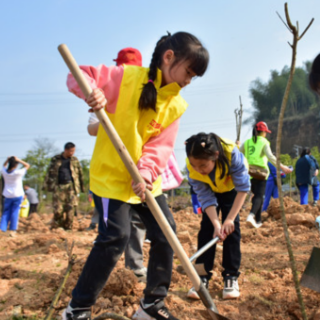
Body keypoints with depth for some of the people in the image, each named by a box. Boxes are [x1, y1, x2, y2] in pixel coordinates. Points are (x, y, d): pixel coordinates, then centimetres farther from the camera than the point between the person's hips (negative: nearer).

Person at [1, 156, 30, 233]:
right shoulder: (18, 172, -17)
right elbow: (27, 165, -5)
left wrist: (7, 160, -1)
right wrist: (18, 160, -12)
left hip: (7, 195, 3)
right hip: (17, 195, -3)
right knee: (15, 212, 4)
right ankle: (13, 229, 4)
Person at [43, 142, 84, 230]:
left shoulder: (75, 160, 10)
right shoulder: (56, 159, 7)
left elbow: (80, 174, 16)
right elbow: (50, 173, 9)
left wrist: (81, 187, 15)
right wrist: (47, 185, 4)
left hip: (71, 187, 1)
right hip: (59, 187, -1)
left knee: (70, 209, -2)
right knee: (57, 209, -6)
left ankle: (68, 228, 7)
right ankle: (56, 227, 10)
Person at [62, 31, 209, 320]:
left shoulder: (176, 105, 1)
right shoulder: (126, 77, -14)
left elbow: (162, 145, -6)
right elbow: (79, 76, -12)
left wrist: (147, 172, -24)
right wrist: (90, 90, -35)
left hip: (147, 181, 7)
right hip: (111, 175, -6)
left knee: (165, 233, 6)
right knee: (115, 237, -14)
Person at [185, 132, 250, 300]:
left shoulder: (232, 154, -43)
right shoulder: (192, 169, -35)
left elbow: (243, 188, -33)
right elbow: (206, 198, -27)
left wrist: (230, 218, -35)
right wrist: (216, 224, -39)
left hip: (231, 188, -2)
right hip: (210, 190, 2)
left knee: (231, 227, -11)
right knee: (207, 227, -8)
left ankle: (231, 276, -2)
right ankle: (202, 276, -3)